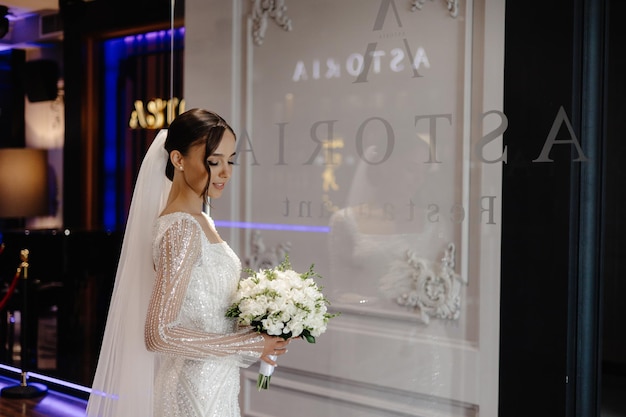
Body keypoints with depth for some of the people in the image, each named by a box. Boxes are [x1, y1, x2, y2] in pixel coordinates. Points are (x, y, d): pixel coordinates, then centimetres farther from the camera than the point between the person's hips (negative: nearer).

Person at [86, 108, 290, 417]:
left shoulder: (201, 222, 6)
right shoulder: (181, 230, -20)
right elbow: (158, 334, -24)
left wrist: (257, 329, 2)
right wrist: (248, 344, -19)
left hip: (216, 387, 8)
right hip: (198, 390, -8)